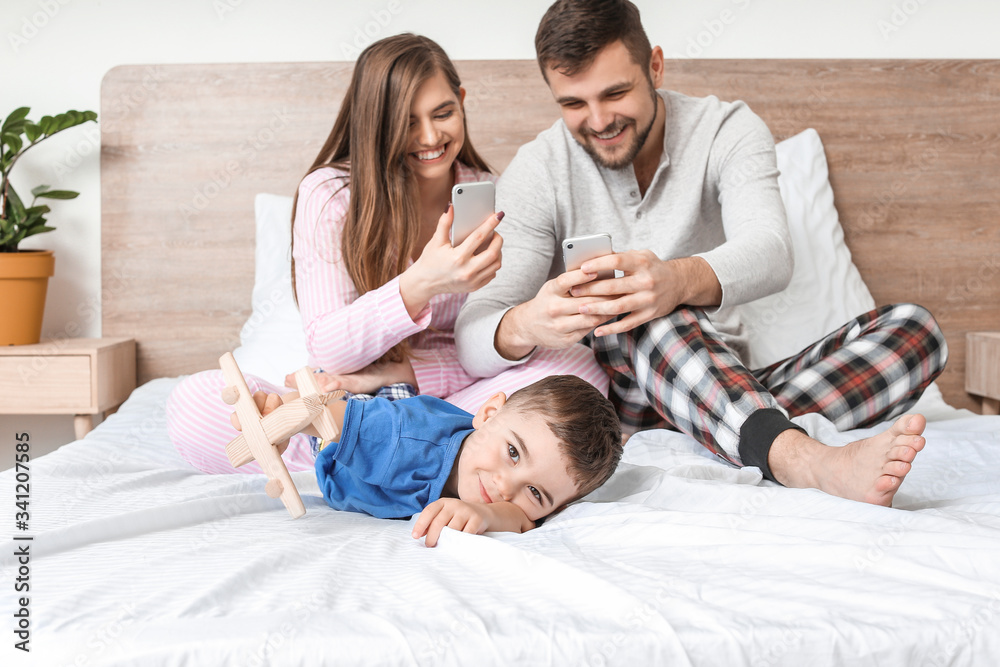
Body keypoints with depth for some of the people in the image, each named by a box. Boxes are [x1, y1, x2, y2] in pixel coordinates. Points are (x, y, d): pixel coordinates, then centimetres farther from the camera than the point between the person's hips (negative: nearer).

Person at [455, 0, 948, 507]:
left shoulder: (728, 130, -3)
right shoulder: (536, 173, -6)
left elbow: (771, 256, -24)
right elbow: (473, 340, -16)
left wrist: (680, 280, -47)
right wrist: (525, 326, -42)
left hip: (729, 387, 3)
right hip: (609, 395, -2)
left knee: (915, 329, -16)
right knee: (643, 320, -35)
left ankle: (766, 438, -38)